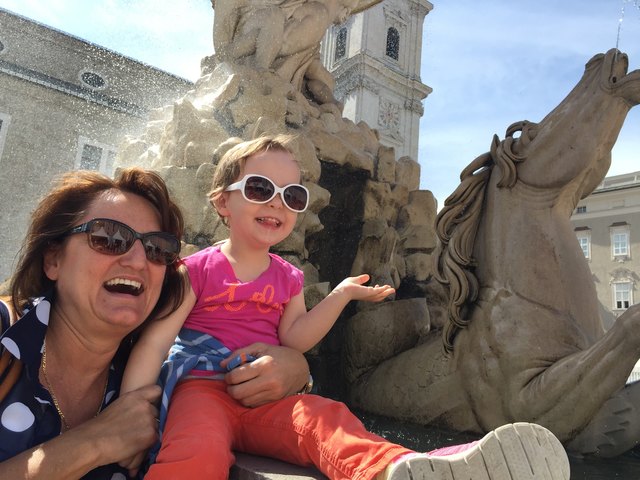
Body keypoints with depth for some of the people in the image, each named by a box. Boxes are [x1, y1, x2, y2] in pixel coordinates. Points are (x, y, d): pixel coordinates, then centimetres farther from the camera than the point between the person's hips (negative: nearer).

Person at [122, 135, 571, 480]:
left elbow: (292, 338, 1)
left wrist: (340, 295, -9)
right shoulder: (199, 268, -1)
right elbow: (155, 341, -8)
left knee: (325, 419, -30)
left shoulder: (286, 277, 13)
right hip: (202, 385, -2)